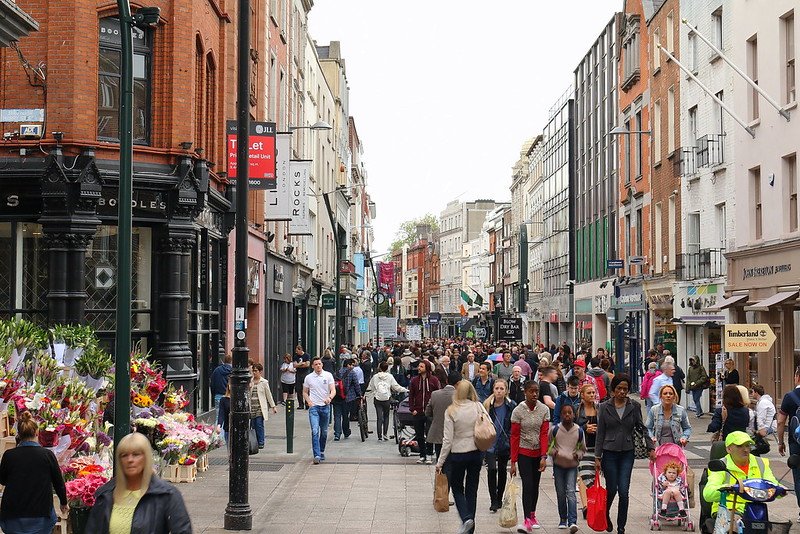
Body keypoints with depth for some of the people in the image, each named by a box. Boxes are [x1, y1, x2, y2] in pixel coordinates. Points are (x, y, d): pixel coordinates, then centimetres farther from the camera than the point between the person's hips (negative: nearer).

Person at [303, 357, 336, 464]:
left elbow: (333, 390, -6)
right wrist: (309, 402, -3)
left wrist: (330, 397, -28)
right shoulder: (308, 377, 3)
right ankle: (317, 455, -18)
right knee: (315, 431, -14)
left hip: (325, 406, 1)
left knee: (324, 432, 12)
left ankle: (321, 451, 30)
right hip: (314, 407, -1)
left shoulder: (328, 375, 0)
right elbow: (305, 392, 14)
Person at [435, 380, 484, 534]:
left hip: (458, 454, -3)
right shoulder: (479, 407, -5)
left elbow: (448, 440, -11)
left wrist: (440, 462, -5)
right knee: (472, 490, 14)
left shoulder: (451, 411, -12)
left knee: (457, 488, 15)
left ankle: (466, 518, -6)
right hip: (476, 453, 3)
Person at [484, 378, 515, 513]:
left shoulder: (511, 406, -5)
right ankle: (493, 501, -5)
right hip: (490, 444, -1)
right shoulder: (487, 405, -5)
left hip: (505, 444, 1)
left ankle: (499, 499, 26)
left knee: (502, 471, 12)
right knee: (492, 469, -11)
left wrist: (512, 444, -4)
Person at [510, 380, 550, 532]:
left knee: (535, 485, 12)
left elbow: (544, 434, -7)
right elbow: (514, 437, -7)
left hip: (538, 453, 3)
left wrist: (544, 457, -15)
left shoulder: (544, 410, -4)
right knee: (527, 485, -11)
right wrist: (513, 461, -8)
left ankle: (532, 515, 27)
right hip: (524, 453, -3)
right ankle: (527, 520, -14)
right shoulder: (518, 411, -9)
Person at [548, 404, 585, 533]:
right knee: (560, 494, 7)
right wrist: (553, 452, -12)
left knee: (571, 492, -13)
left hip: (572, 465, -1)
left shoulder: (579, 431, -1)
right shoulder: (554, 429, -5)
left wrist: (578, 454, -7)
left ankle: (573, 522, -18)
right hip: (558, 465, 1)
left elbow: (583, 448, 13)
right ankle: (563, 519, 23)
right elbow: (547, 445, 7)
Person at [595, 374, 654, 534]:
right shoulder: (604, 407, -2)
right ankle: (605, 514, 36)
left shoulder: (634, 406, 1)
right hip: (609, 453, -1)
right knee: (611, 489, 5)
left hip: (627, 453, 1)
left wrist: (650, 448, -2)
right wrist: (597, 457, -2)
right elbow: (600, 434, 0)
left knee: (624, 491, -5)